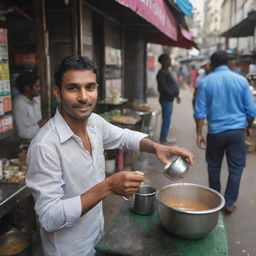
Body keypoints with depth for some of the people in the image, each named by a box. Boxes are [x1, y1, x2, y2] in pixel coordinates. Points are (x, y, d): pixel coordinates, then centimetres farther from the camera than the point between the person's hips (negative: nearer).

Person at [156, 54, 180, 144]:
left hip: (169, 99, 10)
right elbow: (163, 87, -23)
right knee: (166, 120, -4)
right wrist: (174, 95, -16)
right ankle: (163, 139, 6)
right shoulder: (162, 73, -16)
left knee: (167, 120, 14)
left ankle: (164, 138, 23)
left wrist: (176, 95, 14)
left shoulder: (166, 71, 16)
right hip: (166, 100, -10)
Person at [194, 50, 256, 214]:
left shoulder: (206, 82, -2)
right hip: (237, 130, 0)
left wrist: (199, 133, 1)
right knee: (236, 168, 12)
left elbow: (200, 111, -5)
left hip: (215, 131, 0)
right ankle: (229, 203, 16)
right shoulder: (241, 80, 0)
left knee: (214, 167, 17)